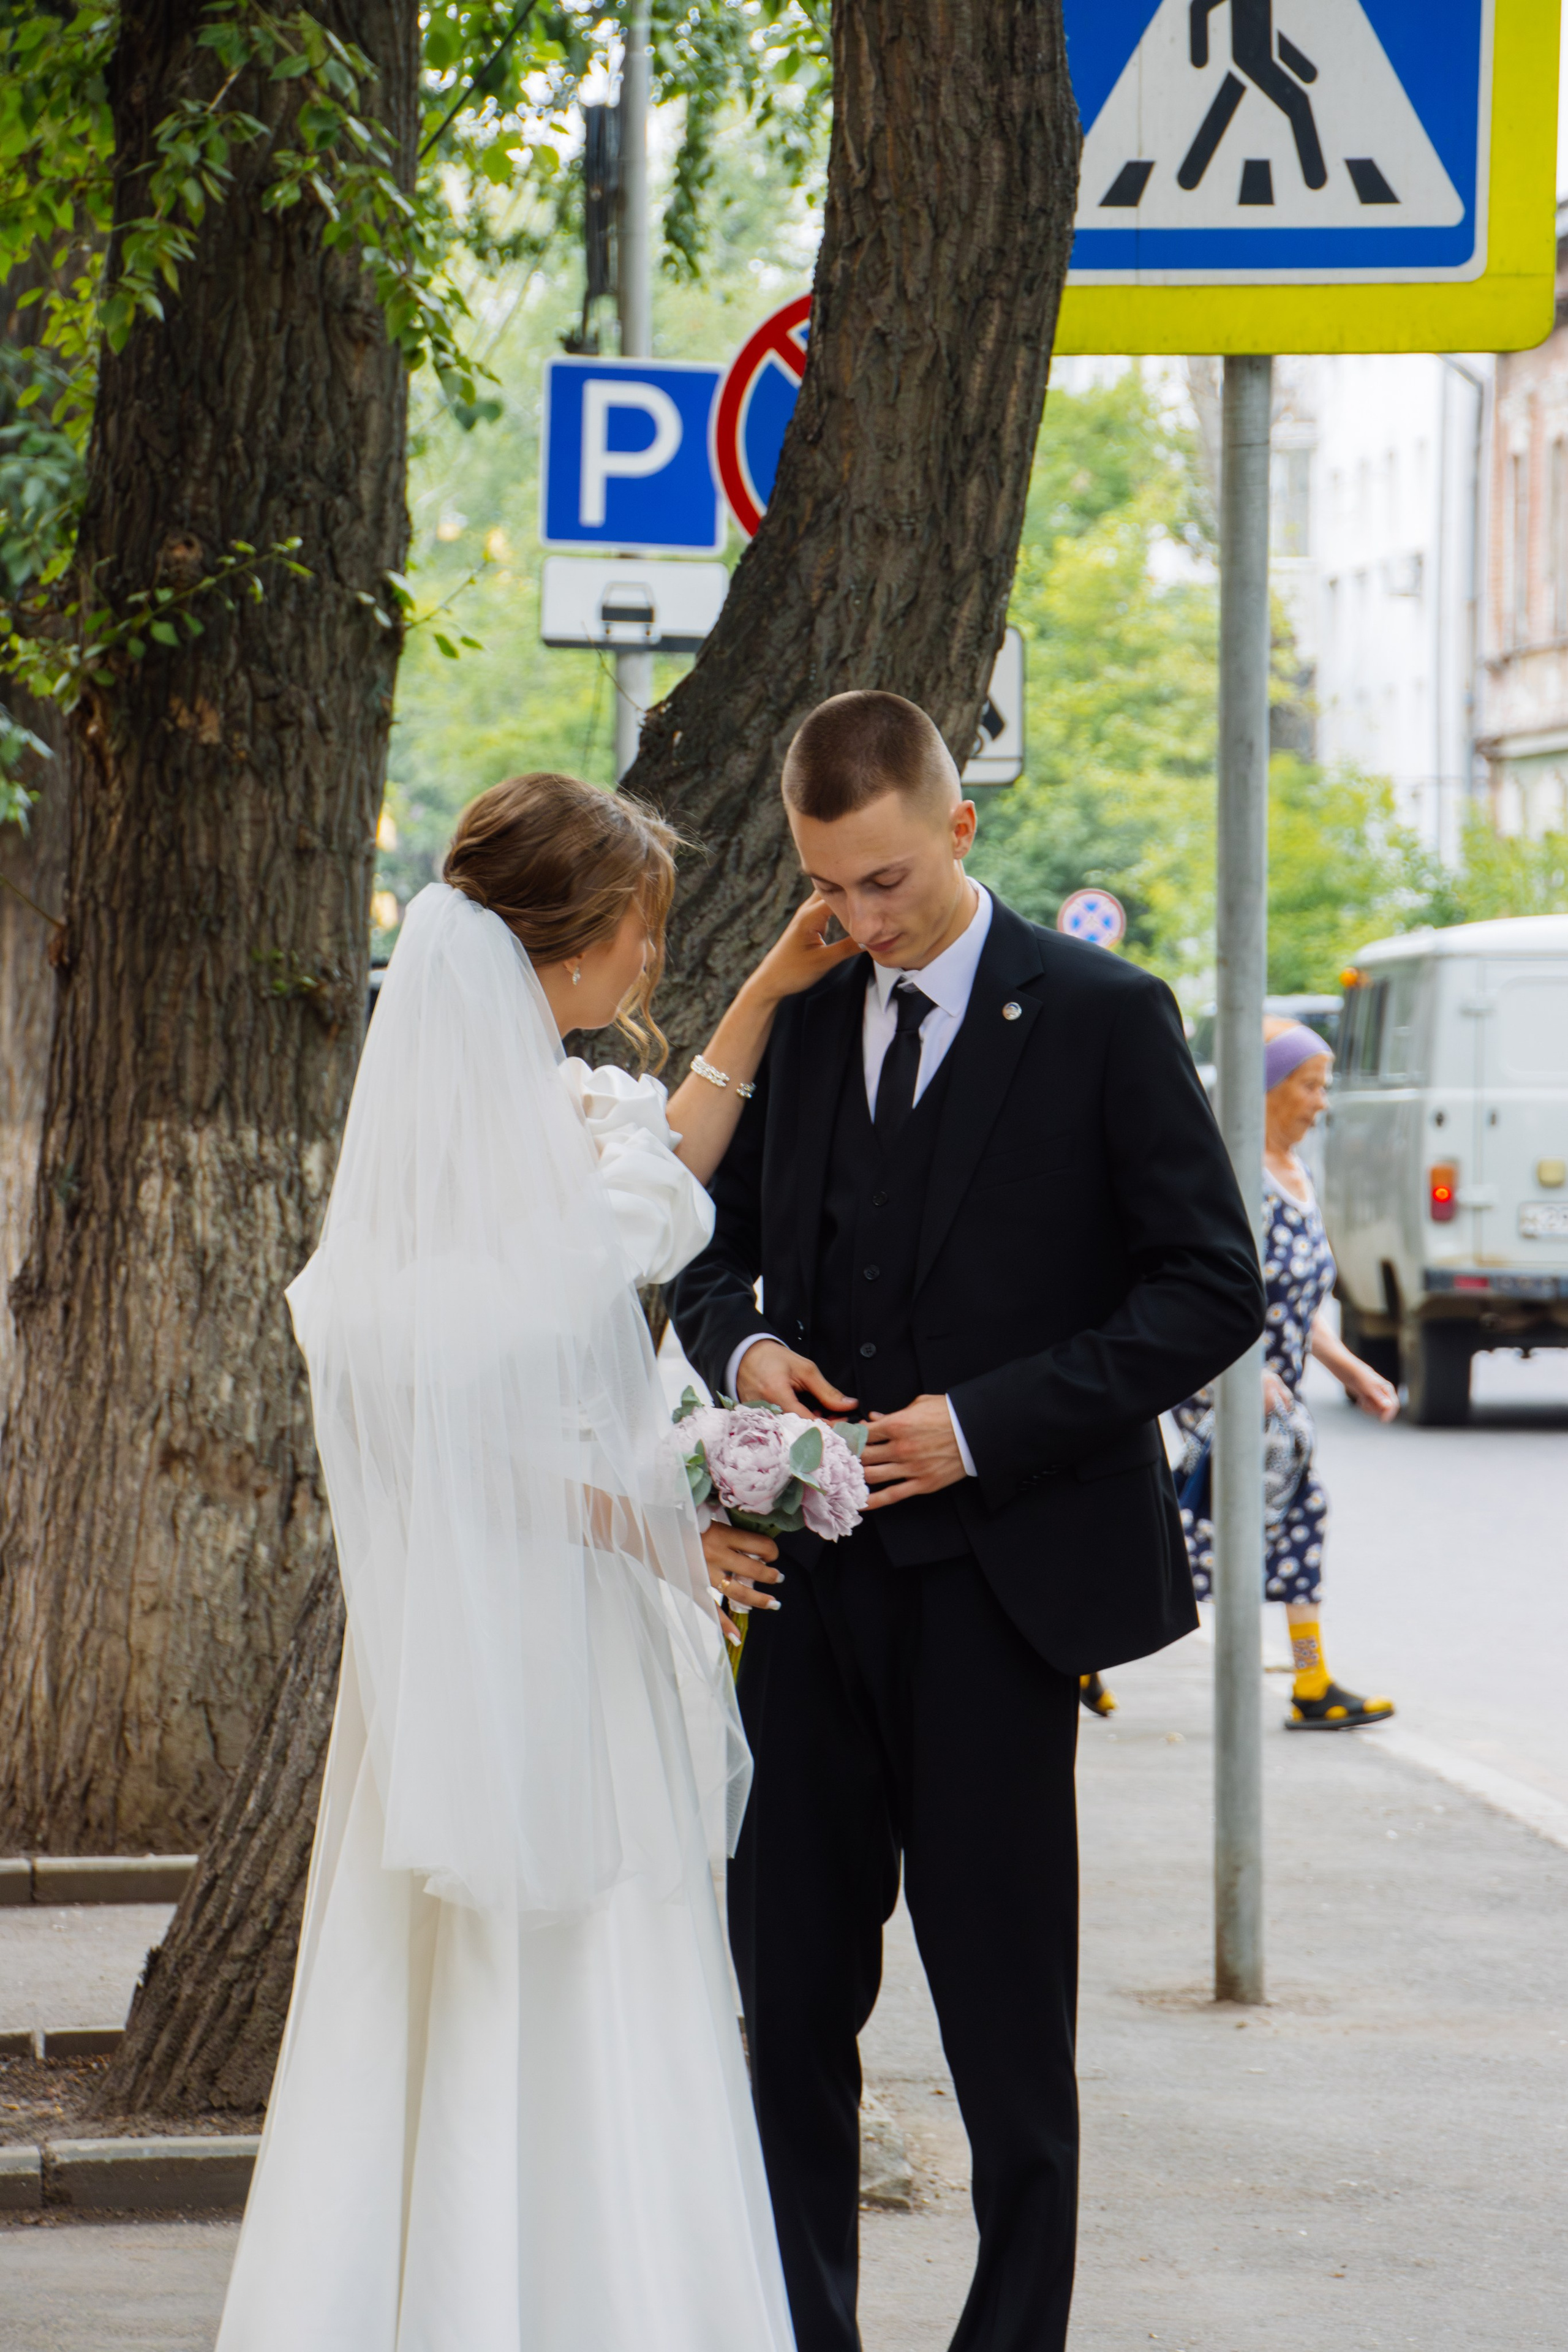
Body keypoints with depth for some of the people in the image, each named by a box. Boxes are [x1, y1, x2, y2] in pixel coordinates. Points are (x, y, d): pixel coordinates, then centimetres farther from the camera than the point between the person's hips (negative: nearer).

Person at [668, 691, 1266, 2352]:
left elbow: (1211, 1288, -7)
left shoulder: (1103, 1019, -4)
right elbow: (721, 1243, 22)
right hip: (810, 1585, 5)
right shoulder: (800, 1021, 11)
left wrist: (989, 1422, -15)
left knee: (1004, 2011, 2)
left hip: (999, 1576, -5)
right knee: (788, 1986, 6)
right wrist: (739, 1345, -2)